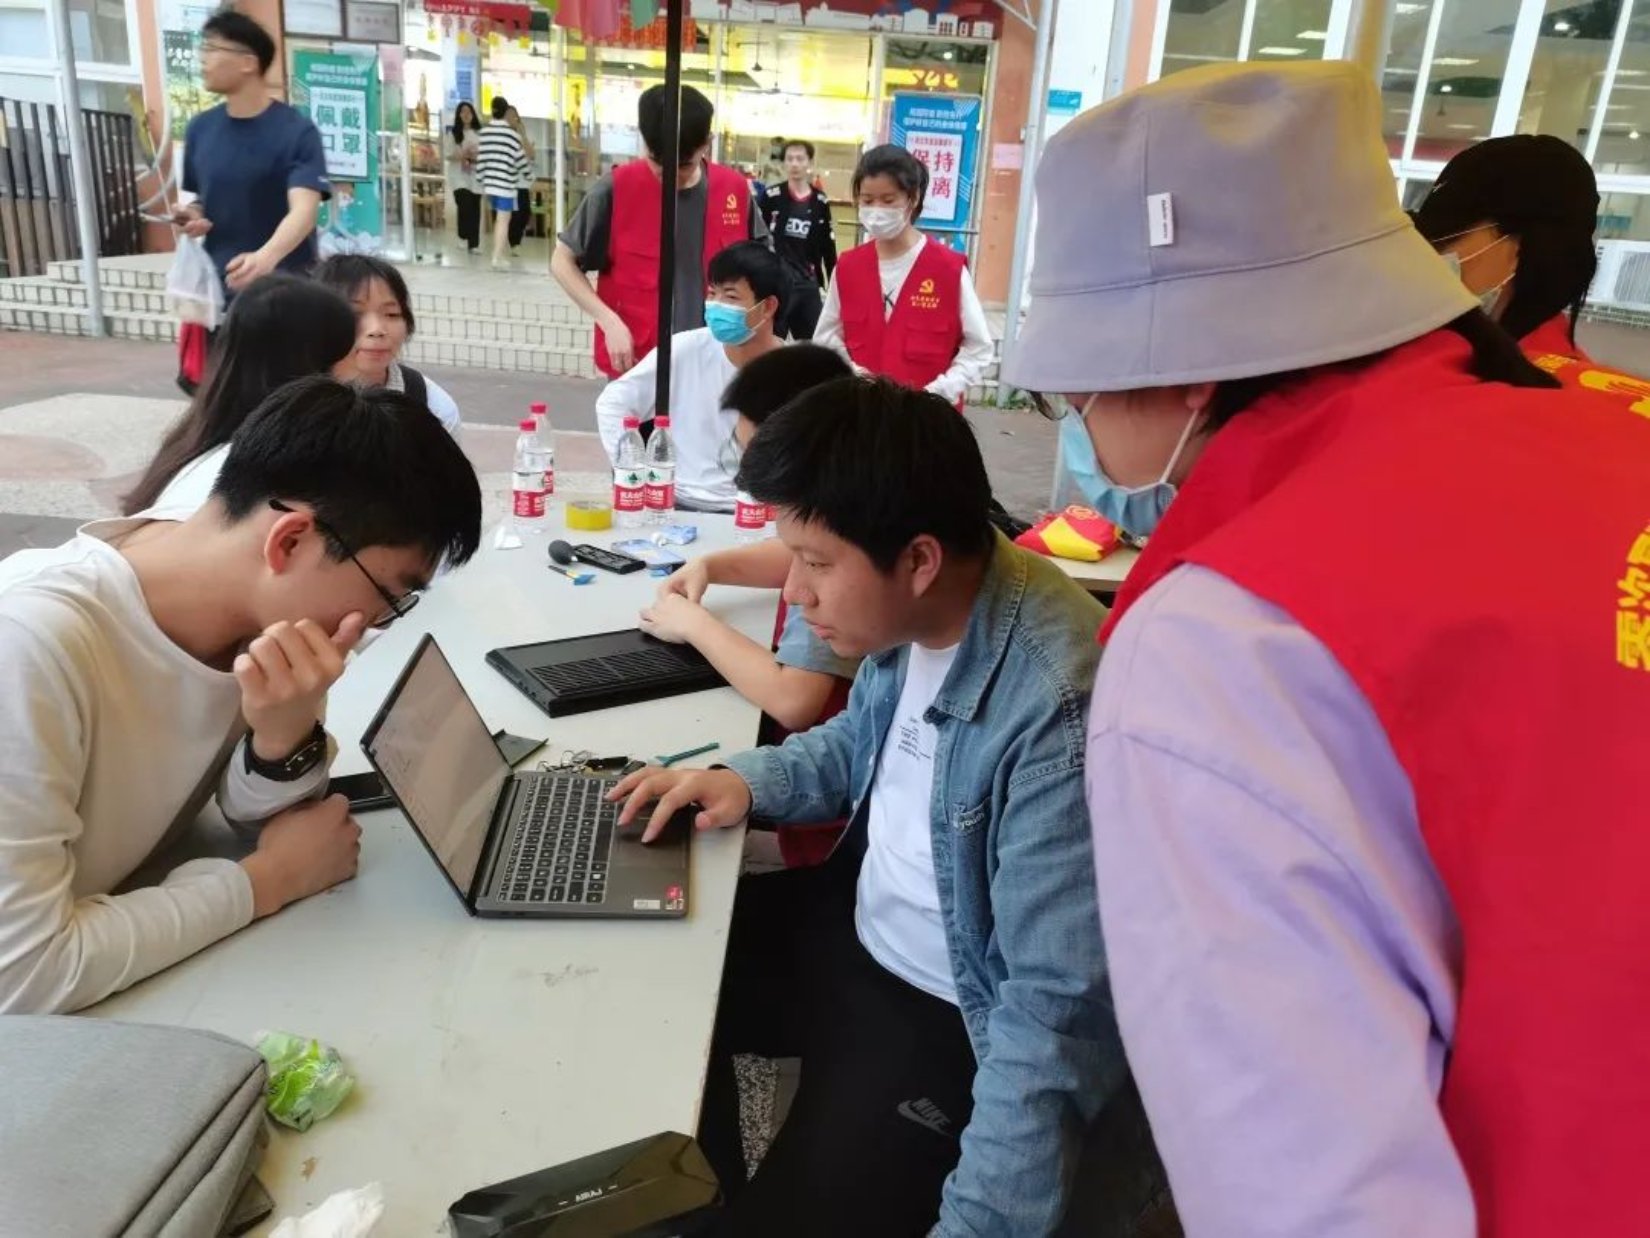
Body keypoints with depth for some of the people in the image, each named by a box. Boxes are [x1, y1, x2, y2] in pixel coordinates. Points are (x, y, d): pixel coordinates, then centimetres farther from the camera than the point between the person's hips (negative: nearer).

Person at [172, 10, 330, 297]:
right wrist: (193, 215, -5)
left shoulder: (296, 131, -11)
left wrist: (266, 257, -42)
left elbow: (304, 209, -24)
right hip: (220, 285, 5)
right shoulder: (200, 129, 7)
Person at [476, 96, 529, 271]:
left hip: (490, 183, 5)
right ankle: (497, 258, -4)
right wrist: (528, 170, 16)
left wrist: (482, 182, 15)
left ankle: (504, 254, 27)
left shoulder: (484, 132, 3)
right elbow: (520, 158, -4)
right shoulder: (511, 134, -10)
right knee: (503, 220, -1)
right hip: (506, 184, -5)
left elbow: (481, 159, 5)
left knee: (500, 218, 18)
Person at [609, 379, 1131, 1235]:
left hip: (953, 1018, -8)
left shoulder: (1059, 714, -34)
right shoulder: (910, 614, -8)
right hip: (856, 930, 8)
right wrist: (751, 780, -4)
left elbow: (1058, 1012, -32)